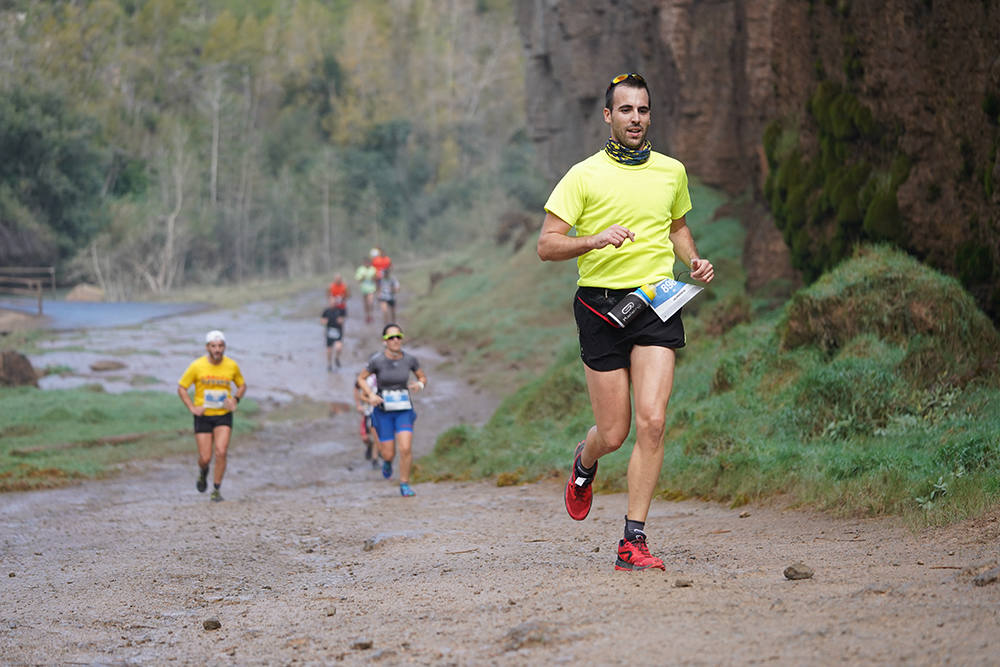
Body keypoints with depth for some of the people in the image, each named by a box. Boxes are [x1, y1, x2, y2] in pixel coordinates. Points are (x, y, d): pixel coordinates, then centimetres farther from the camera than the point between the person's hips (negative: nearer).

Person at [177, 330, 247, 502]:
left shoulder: (232, 365, -4)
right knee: (205, 458, -2)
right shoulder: (197, 366, -10)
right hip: (203, 416, -1)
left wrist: (235, 399, -5)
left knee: (221, 452, -16)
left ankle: (217, 489, 0)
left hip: (224, 416, 1)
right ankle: (203, 472, 35)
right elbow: (181, 387, 0)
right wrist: (192, 408, -10)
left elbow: (242, 385, 14)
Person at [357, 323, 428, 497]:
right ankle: (387, 461, 41)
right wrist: (371, 395, -17)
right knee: (389, 454, 3)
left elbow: (423, 377, 8)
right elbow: (361, 378, -1)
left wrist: (419, 385, -15)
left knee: (406, 449, -15)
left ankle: (404, 484, 4)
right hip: (383, 411, -1)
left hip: (404, 410, 1)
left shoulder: (410, 359, -8)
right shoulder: (377, 360, -15)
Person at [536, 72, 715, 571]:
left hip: (657, 304, 2)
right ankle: (585, 463, 40)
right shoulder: (584, 176, -1)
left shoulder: (672, 172, 11)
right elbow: (547, 245, -5)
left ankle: (633, 540, -8)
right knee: (613, 433, 1)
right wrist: (595, 240, -22)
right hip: (601, 304, -2)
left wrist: (694, 260, 10)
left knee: (652, 422, -14)